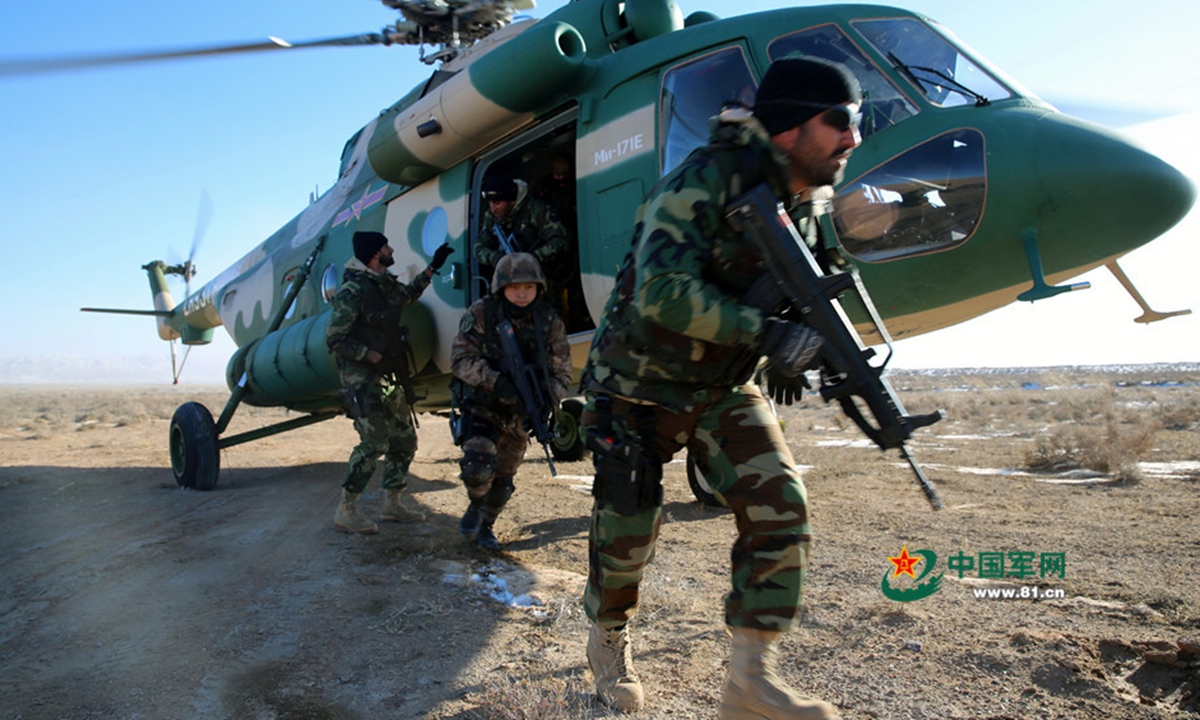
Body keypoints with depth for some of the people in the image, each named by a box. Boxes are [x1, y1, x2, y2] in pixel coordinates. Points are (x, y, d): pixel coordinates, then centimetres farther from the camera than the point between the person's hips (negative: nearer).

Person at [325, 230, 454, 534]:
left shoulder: (386, 284, 11)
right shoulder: (352, 291, -16)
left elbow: (408, 295, 35)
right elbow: (334, 340, -17)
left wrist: (432, 268, 30)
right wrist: (372, 355, -20)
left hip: (389, 379, 9)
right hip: (364, 380, -9)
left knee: (404, 440, 11)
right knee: (374, 443, -11)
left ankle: (392, 504, 22)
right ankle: (346, 510, 2)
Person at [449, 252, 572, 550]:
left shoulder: (550, 323, -6)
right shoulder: (481, 313, -12)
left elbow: (561, 373, -3)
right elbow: (461, 359, -16)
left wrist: (546, 400, -24)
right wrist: (497, 382, -31)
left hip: (519, 415, 3)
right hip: (481, 409, -3)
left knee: (503, 481, 15)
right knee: (478, 466, -25)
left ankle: (485, 525, 43)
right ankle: (475, 504, 10)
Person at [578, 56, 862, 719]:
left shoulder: (802, 206, 1)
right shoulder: (706, 180, -23)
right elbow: (662, 292, -34)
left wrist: (826, 350, -2)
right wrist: (767, 334, -34)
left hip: (724, 389, 6)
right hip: (642, 384, -6)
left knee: (780, 509, -9)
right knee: (628, 530, 4)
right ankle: (608, 642, 33)